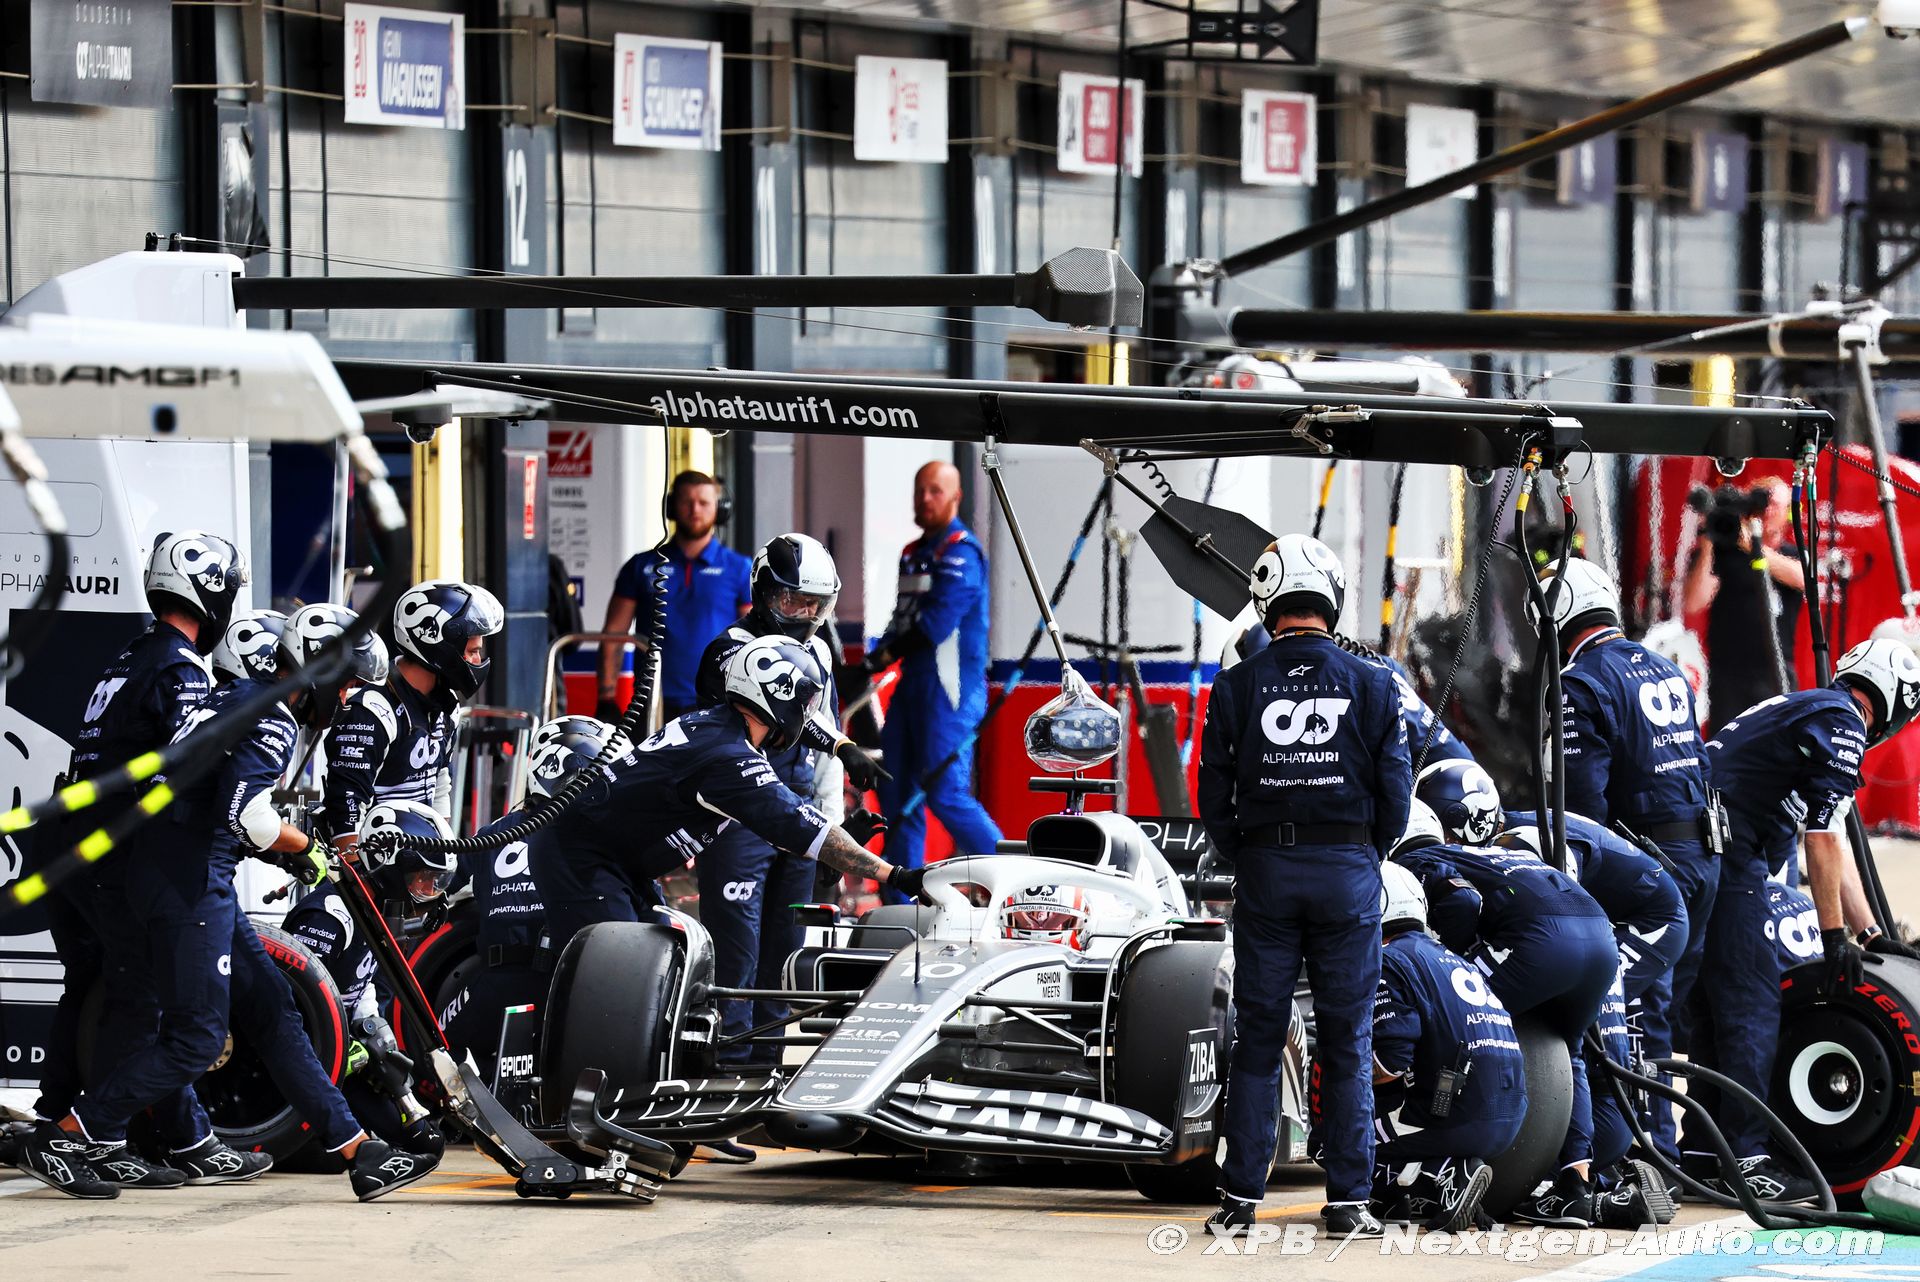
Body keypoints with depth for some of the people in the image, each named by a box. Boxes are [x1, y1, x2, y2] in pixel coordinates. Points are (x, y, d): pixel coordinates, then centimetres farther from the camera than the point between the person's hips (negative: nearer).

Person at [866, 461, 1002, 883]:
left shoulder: (961, 554, -10)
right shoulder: (913, 555, 18)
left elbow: (935, 626, -19)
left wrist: (884, 655, -9)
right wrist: (872, 665, 0)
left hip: (950, 690, -9)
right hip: (913, 685, 9)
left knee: (945, 794, -12)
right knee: (897, 792, 7)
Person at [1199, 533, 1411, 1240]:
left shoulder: (1237, 686, 0)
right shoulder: (1372, 683, -1)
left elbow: (1214, 796, 1)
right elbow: (1396, 791, -1)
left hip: (1265, 870, 1)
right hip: (1349, 871, 0)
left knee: (1257, 1040, 6)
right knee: (1347, 1043, 4)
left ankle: (1241, 1198, 5)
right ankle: (1348, 1201, 3)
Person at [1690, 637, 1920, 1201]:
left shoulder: (1799, 710, 27)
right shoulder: (1843, 723, -3)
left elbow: (1837, 844, 28)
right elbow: (1822, 841, -9)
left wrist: (1871, 934, 27)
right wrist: (1835, 936, -4)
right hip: (1728, 856, -10)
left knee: (1714, 1002, 15)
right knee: (1752, 1005, -9)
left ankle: (1699, 1148, 18)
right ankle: (1745, 1159, -14)